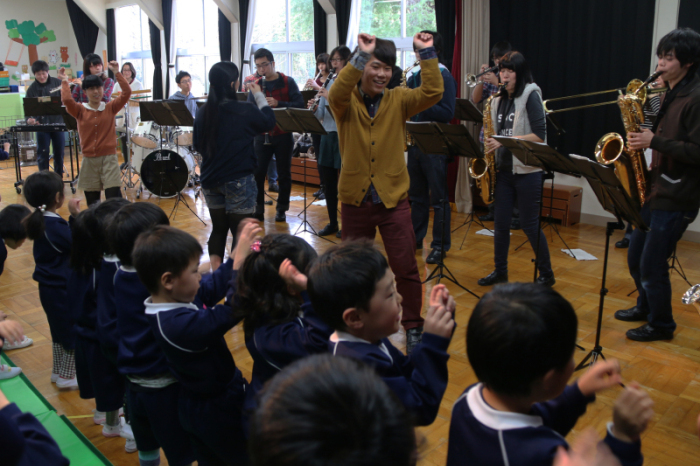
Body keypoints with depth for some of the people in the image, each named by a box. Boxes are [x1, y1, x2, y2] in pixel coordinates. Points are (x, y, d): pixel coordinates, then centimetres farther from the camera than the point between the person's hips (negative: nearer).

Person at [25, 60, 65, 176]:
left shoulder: (57, 83, 0)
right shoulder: (32, 89, -1)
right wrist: (30, 119, -21)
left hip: (58, 123, 0)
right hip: (41, 124, 0)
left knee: (59, 153, 9)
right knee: (42, 153, 1)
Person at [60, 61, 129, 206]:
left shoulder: (110, 108, 4)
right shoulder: (80, 110, 3)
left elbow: (127, 93, -8)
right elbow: (67, 100, -16)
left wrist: (117, 72, -8)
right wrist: (64, 82, -4)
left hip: (109, 158, -2)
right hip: (89, 160, 2)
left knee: (113, 196, -12)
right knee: (91, 200, 9)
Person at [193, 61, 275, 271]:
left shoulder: (202, 112, 0)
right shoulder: (244, 111, -15)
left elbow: (198, 145, 11)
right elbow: (269, 122, 4)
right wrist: (259, 95, 14)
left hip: (210, 180, 6)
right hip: (239, 181, -6)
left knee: (218, 228, 17)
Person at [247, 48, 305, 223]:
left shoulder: (288, 82, -1)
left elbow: (299, 105, -10)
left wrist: (277, 103, -23)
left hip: (283, 135, -1)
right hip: (262, 135, 2)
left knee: (284, 174, 6)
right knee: (257, 172, -2)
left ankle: (282, 209, 18)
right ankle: (259, 208, 11)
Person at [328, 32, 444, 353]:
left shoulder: (398, 101, 2)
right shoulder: (346, 102, -2)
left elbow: (433, 93, -12)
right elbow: (336, 93, -25)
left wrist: (427, 54, -19)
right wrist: (361, 56, -33)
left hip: (393, 199, 0)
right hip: (355, 199, 0)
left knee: (406, 269, 1)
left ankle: (413, 326, 19)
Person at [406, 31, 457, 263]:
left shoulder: (443, 76, -8)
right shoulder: (413, 75, 13)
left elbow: (448, 113, -16)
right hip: (414, 141, 7)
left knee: (438, 198, -1)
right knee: (417, 194, 15)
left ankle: (440, 245, 7)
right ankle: (415, 238, 26)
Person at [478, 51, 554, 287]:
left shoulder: (530, 95, -7)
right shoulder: (498, 100, 11)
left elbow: (539, 135, -14)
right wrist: (490, 144, -3)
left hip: (527, 170, -6)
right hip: (503, 168, 6)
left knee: (529, 224, 0)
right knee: (501, 222, 9)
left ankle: (546, 274, 16)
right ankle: (500, 271, 23)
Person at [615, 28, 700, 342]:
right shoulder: (671, 96, 14)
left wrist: (654, 142, -23)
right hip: (656, 191, 9)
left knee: (651, 265, -2)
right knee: (635, 258, 17)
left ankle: (661, 325, 18)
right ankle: (646, 307, 38)